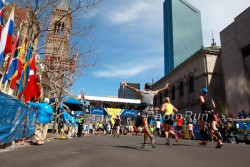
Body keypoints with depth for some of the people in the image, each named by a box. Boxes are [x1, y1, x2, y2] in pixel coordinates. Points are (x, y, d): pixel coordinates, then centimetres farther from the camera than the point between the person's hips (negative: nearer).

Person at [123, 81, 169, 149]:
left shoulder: (141, 92, 8)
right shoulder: (153, 93, 12)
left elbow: (133, 88, 24)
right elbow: (160, 90, 30)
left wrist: (126, 85, 41)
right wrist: (165, 87, 50)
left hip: (143, 110, -3)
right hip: (150, 111, 3)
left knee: (145, 126, -14)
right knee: (146, 126, 13)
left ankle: (151, 136, -44)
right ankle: (144, 143, 16)